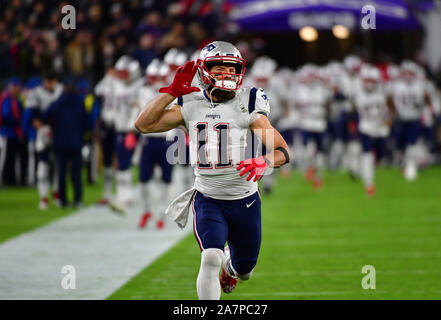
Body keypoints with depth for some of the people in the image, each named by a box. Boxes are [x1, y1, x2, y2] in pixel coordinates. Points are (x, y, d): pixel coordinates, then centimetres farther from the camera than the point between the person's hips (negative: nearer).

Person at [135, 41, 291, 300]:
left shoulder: (246, 107, -8)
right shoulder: (190, 106, -1)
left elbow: (283, 151, -13)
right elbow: (143, 124, -8)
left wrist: (263, 163, -35)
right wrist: (172, 92, -12)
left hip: (245, 201, 1)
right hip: (207, 199, -1)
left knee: (244, 270, 17)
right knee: (212, 256, -26)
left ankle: (231, 264, 55)